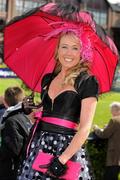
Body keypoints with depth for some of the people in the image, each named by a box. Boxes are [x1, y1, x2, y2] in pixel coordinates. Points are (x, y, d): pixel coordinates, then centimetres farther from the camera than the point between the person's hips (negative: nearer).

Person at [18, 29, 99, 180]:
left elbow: (85, 127, -12)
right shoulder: (47, 79, 12)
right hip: (39, 146, 5)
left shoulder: (87, 81, -6)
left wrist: (62, 159, -19)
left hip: (67, 148, -5)